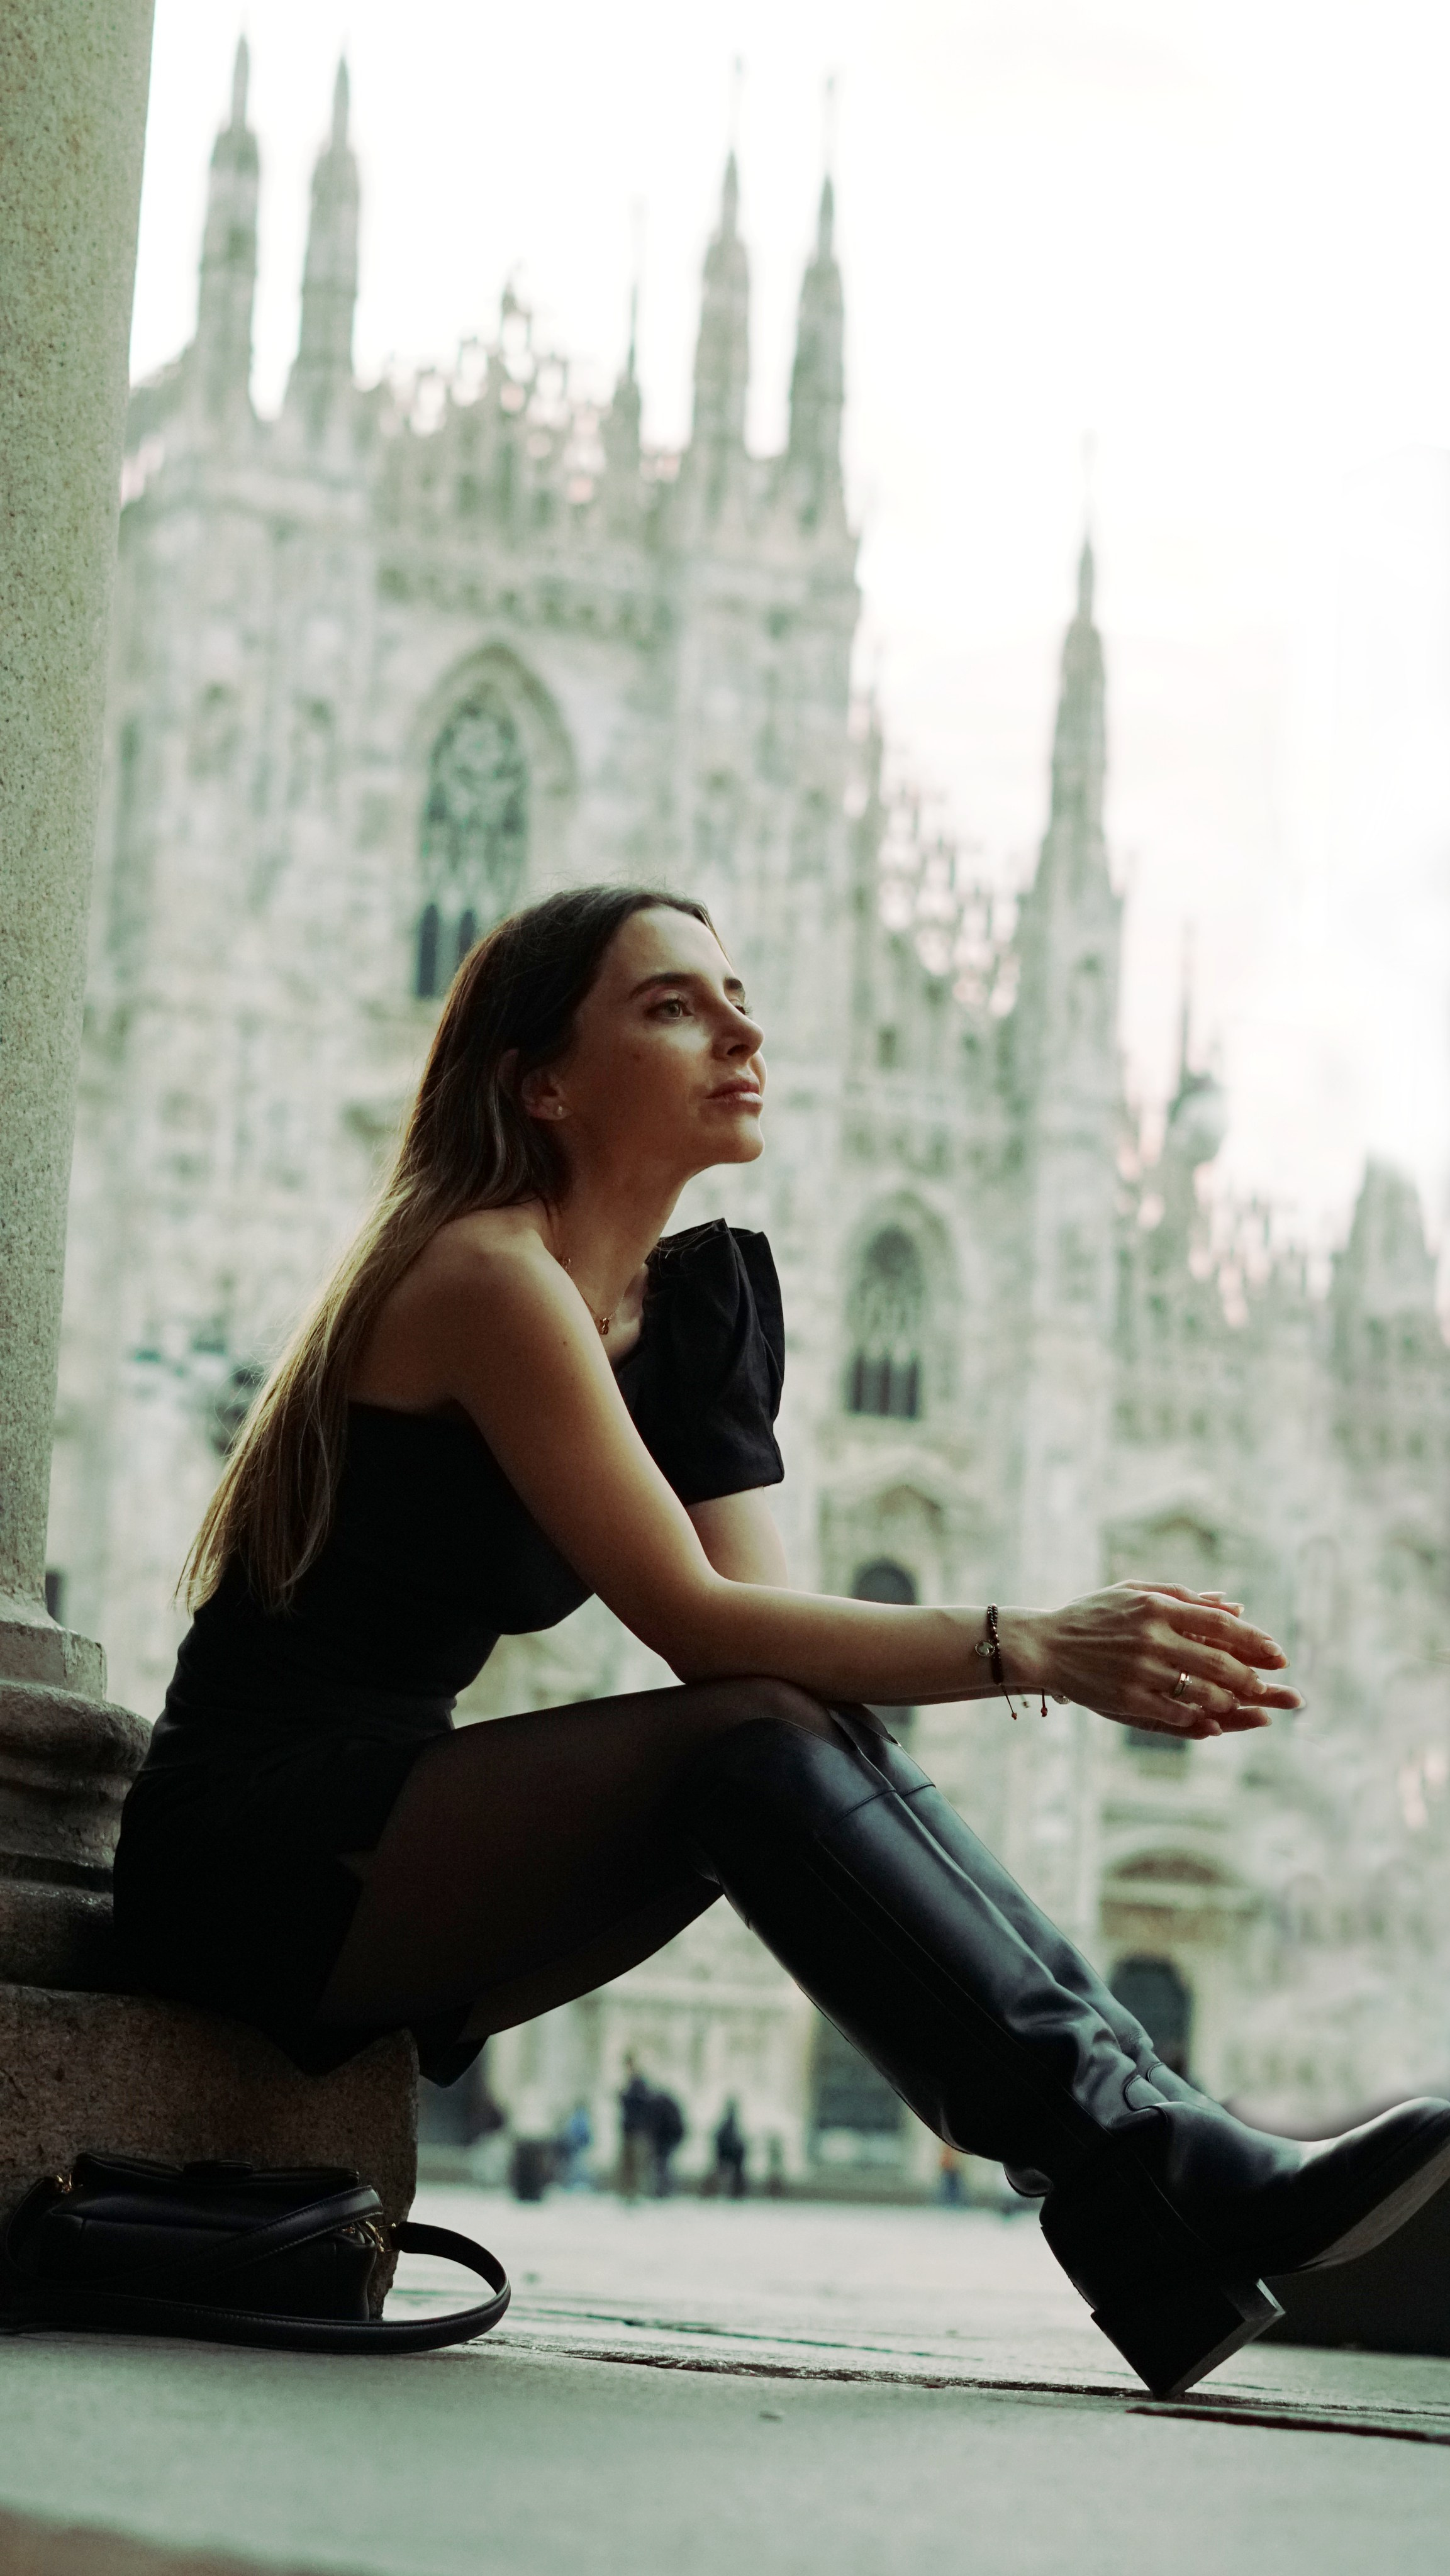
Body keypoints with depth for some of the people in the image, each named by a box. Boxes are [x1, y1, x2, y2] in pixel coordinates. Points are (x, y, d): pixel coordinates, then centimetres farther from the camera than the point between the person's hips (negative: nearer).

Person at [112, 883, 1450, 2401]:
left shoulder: (696, 1295, 12)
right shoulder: (487, 1273, -14)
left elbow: (760, 1615, -2)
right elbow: (695, 1623, -21)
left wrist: (1091, 1654, -19)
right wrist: (1030, 1648, -27)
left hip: (386, 1870, 8)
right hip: (249, 1860, -8)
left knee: (814, 1742, -13)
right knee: (756, 1744, -25)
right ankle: (1140, 2173, -32)